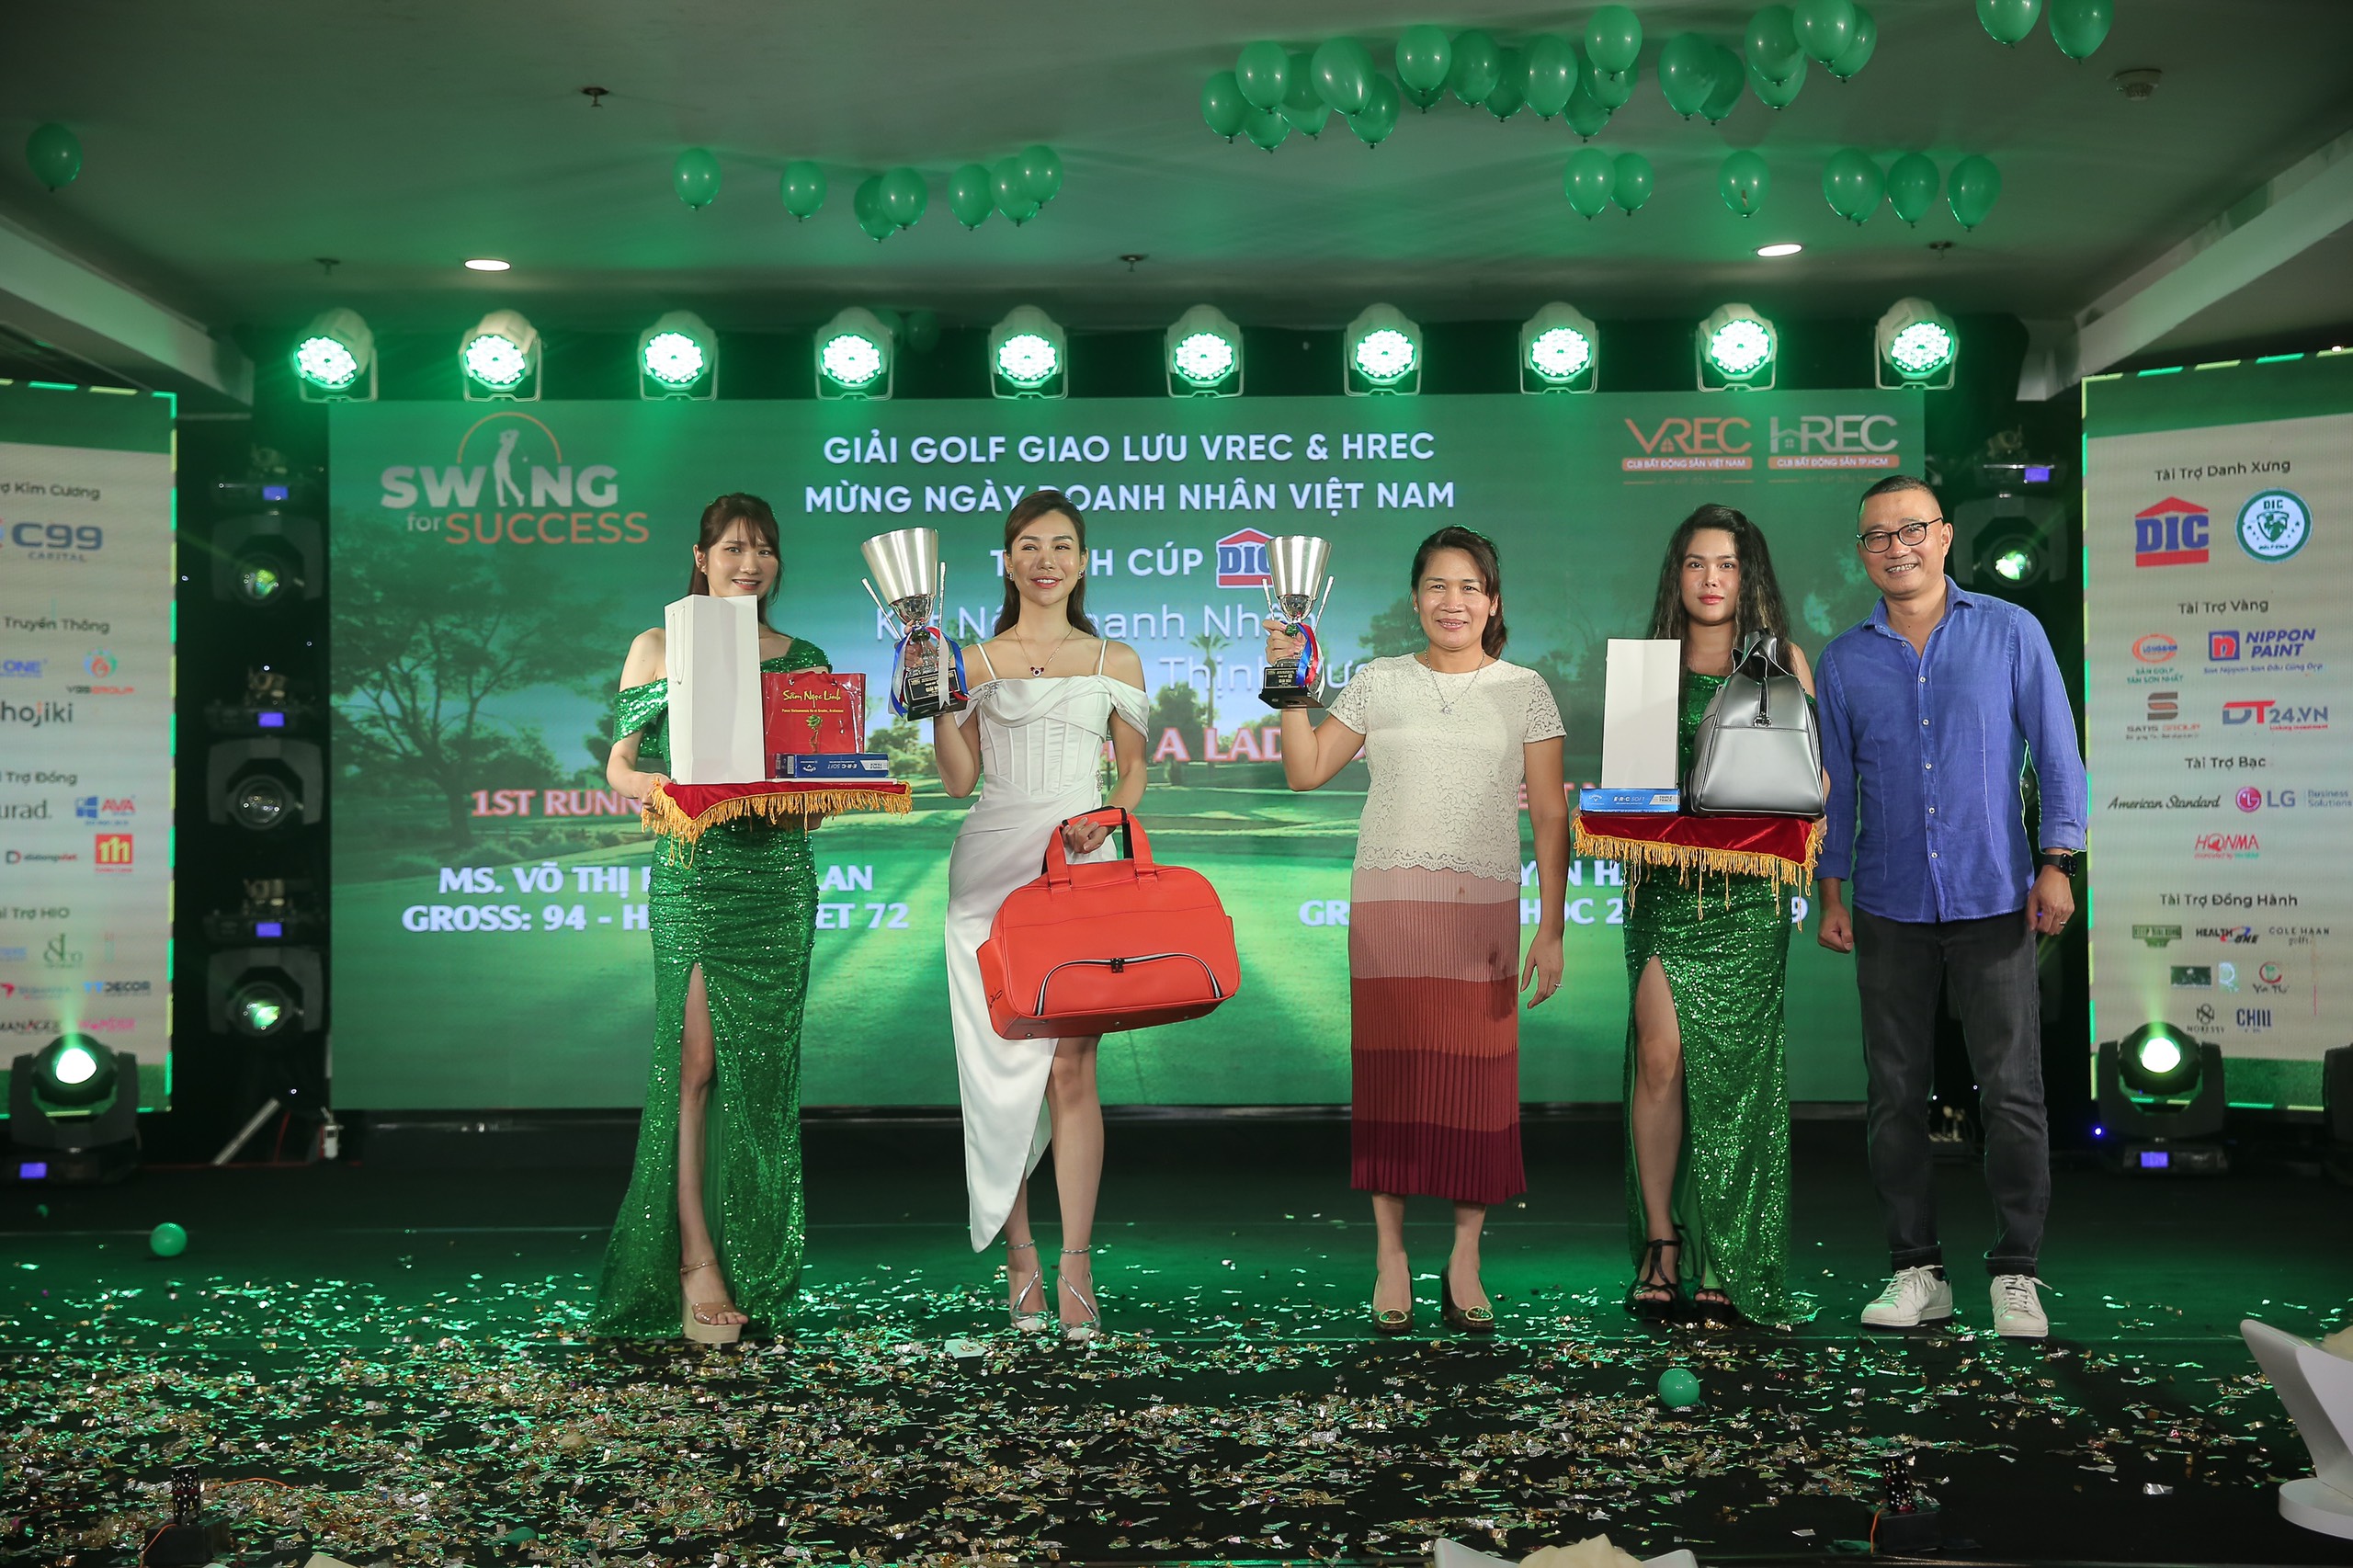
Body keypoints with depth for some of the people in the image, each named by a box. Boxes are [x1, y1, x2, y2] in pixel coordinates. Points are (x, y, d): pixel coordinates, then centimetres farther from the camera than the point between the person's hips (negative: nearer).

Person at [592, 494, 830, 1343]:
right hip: (692, 869, -2)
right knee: (697, 1057, -9)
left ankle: (755, 1267, 12)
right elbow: (621, 768, 4)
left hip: (779, 872, 2)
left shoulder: (804, 658, 13)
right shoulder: (658, 649, 7)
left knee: (762, 1066, 3)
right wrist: (669, 788, -16)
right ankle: (695, 1260, -4)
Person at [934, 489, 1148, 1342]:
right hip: (992, 866, 1)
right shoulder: (975, 662, 11)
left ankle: (1075, 1268, -5)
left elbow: (1133, 769, 14)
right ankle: (1019, 1255, 10)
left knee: (1070, 1065, -9)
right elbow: (959, 779, 6)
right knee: (1001, 1065, -1)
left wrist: (1107, 818, -6)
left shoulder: (1115, 661, 12)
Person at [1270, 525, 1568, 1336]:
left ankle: (1464, 1262, 9)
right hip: (1389, 902, 1)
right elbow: (1306, 772, 12)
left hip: (1484, 907, -1)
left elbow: (1550, 816, 4)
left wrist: (1551, 929, -1)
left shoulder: (1524, 690, 7)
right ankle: (1390, 1258, 9)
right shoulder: (1378, 683, 10)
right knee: (1389, 1073, 0)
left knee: (1478, 1080, -2)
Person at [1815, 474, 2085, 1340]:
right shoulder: (1843, 660, 7)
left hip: (1994, 903, -2)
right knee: (1896, 1097, 6)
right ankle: (1916, 1269, 17)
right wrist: (1830, 895, 7)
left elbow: (2057, 753, 2)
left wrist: (2058, 863, -6)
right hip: (1889, 911, 2)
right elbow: (1836, 784, 11)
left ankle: (2016, 1273, 11)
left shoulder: (2010, 633, 2)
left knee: (2012, 1095, -2)